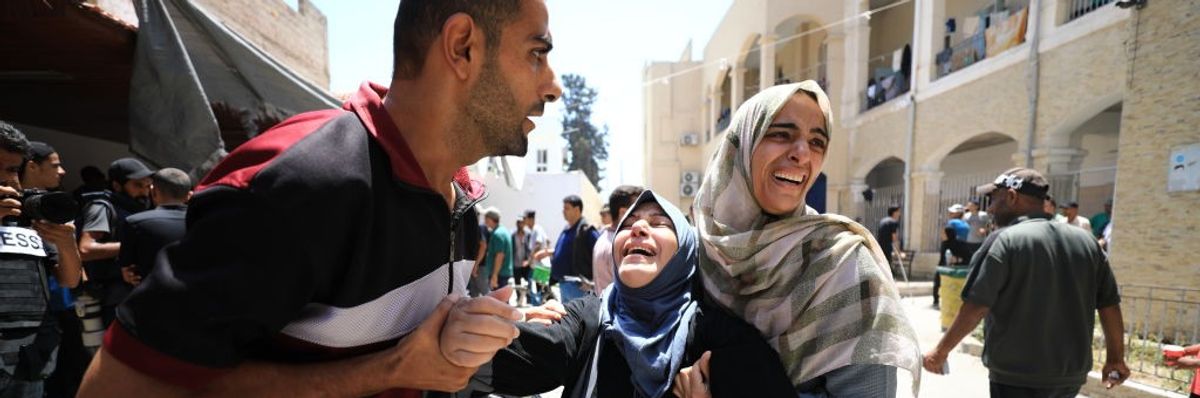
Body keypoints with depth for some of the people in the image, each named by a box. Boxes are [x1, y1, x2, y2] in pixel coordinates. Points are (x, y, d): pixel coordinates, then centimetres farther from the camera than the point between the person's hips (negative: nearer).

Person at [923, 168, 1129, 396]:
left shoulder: (1004, 241, -16)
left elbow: (975, 308, -19)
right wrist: (1116, 357, 21)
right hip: (1071, 375, 7)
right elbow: (1109, 305, 8)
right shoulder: (1085, 241, 4)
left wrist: (941, 351, -11)